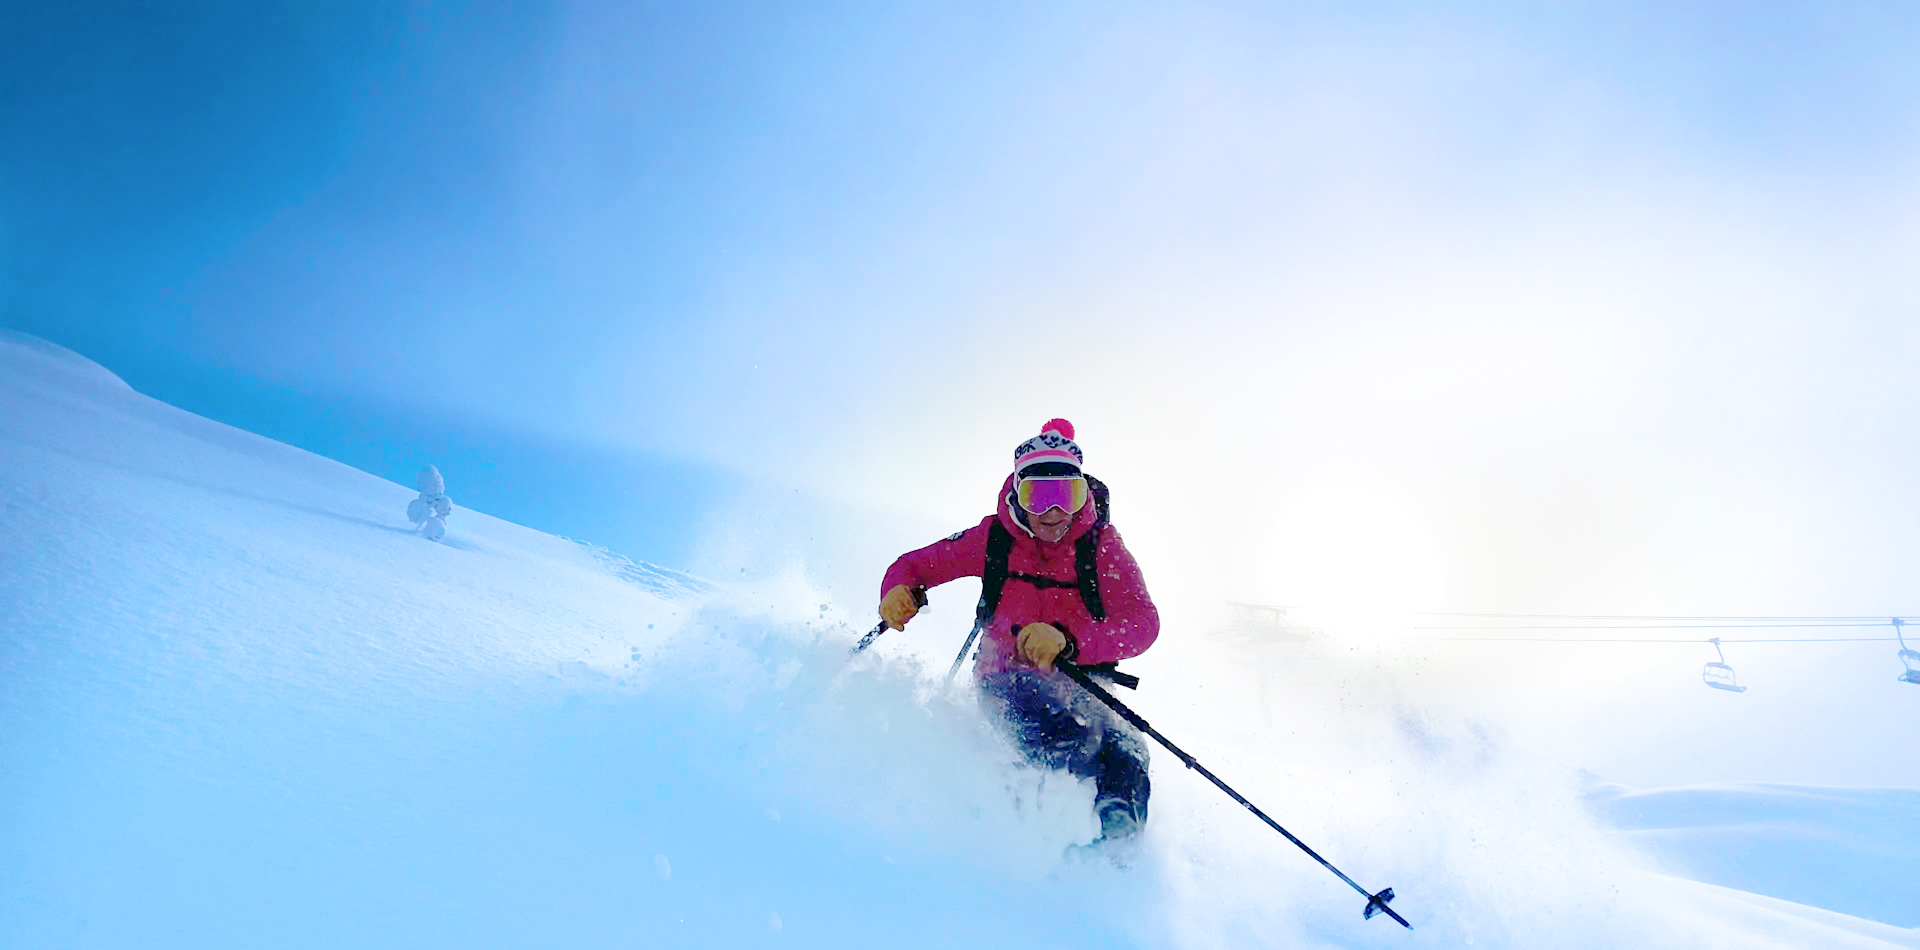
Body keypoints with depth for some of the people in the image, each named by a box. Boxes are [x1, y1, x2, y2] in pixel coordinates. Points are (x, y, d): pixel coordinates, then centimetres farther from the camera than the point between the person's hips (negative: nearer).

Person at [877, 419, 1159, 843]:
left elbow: (1143, 625, -22)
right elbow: (916, 564, 7)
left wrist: (1068, 639, -40)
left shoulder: (1102, 545, -9)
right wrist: (900, 591, -19)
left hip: (1076, 683, 1)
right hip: (1007, 676, -1)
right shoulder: (995, 538, -5)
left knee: (1126, 763, -25)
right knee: (1069, 738, -32)